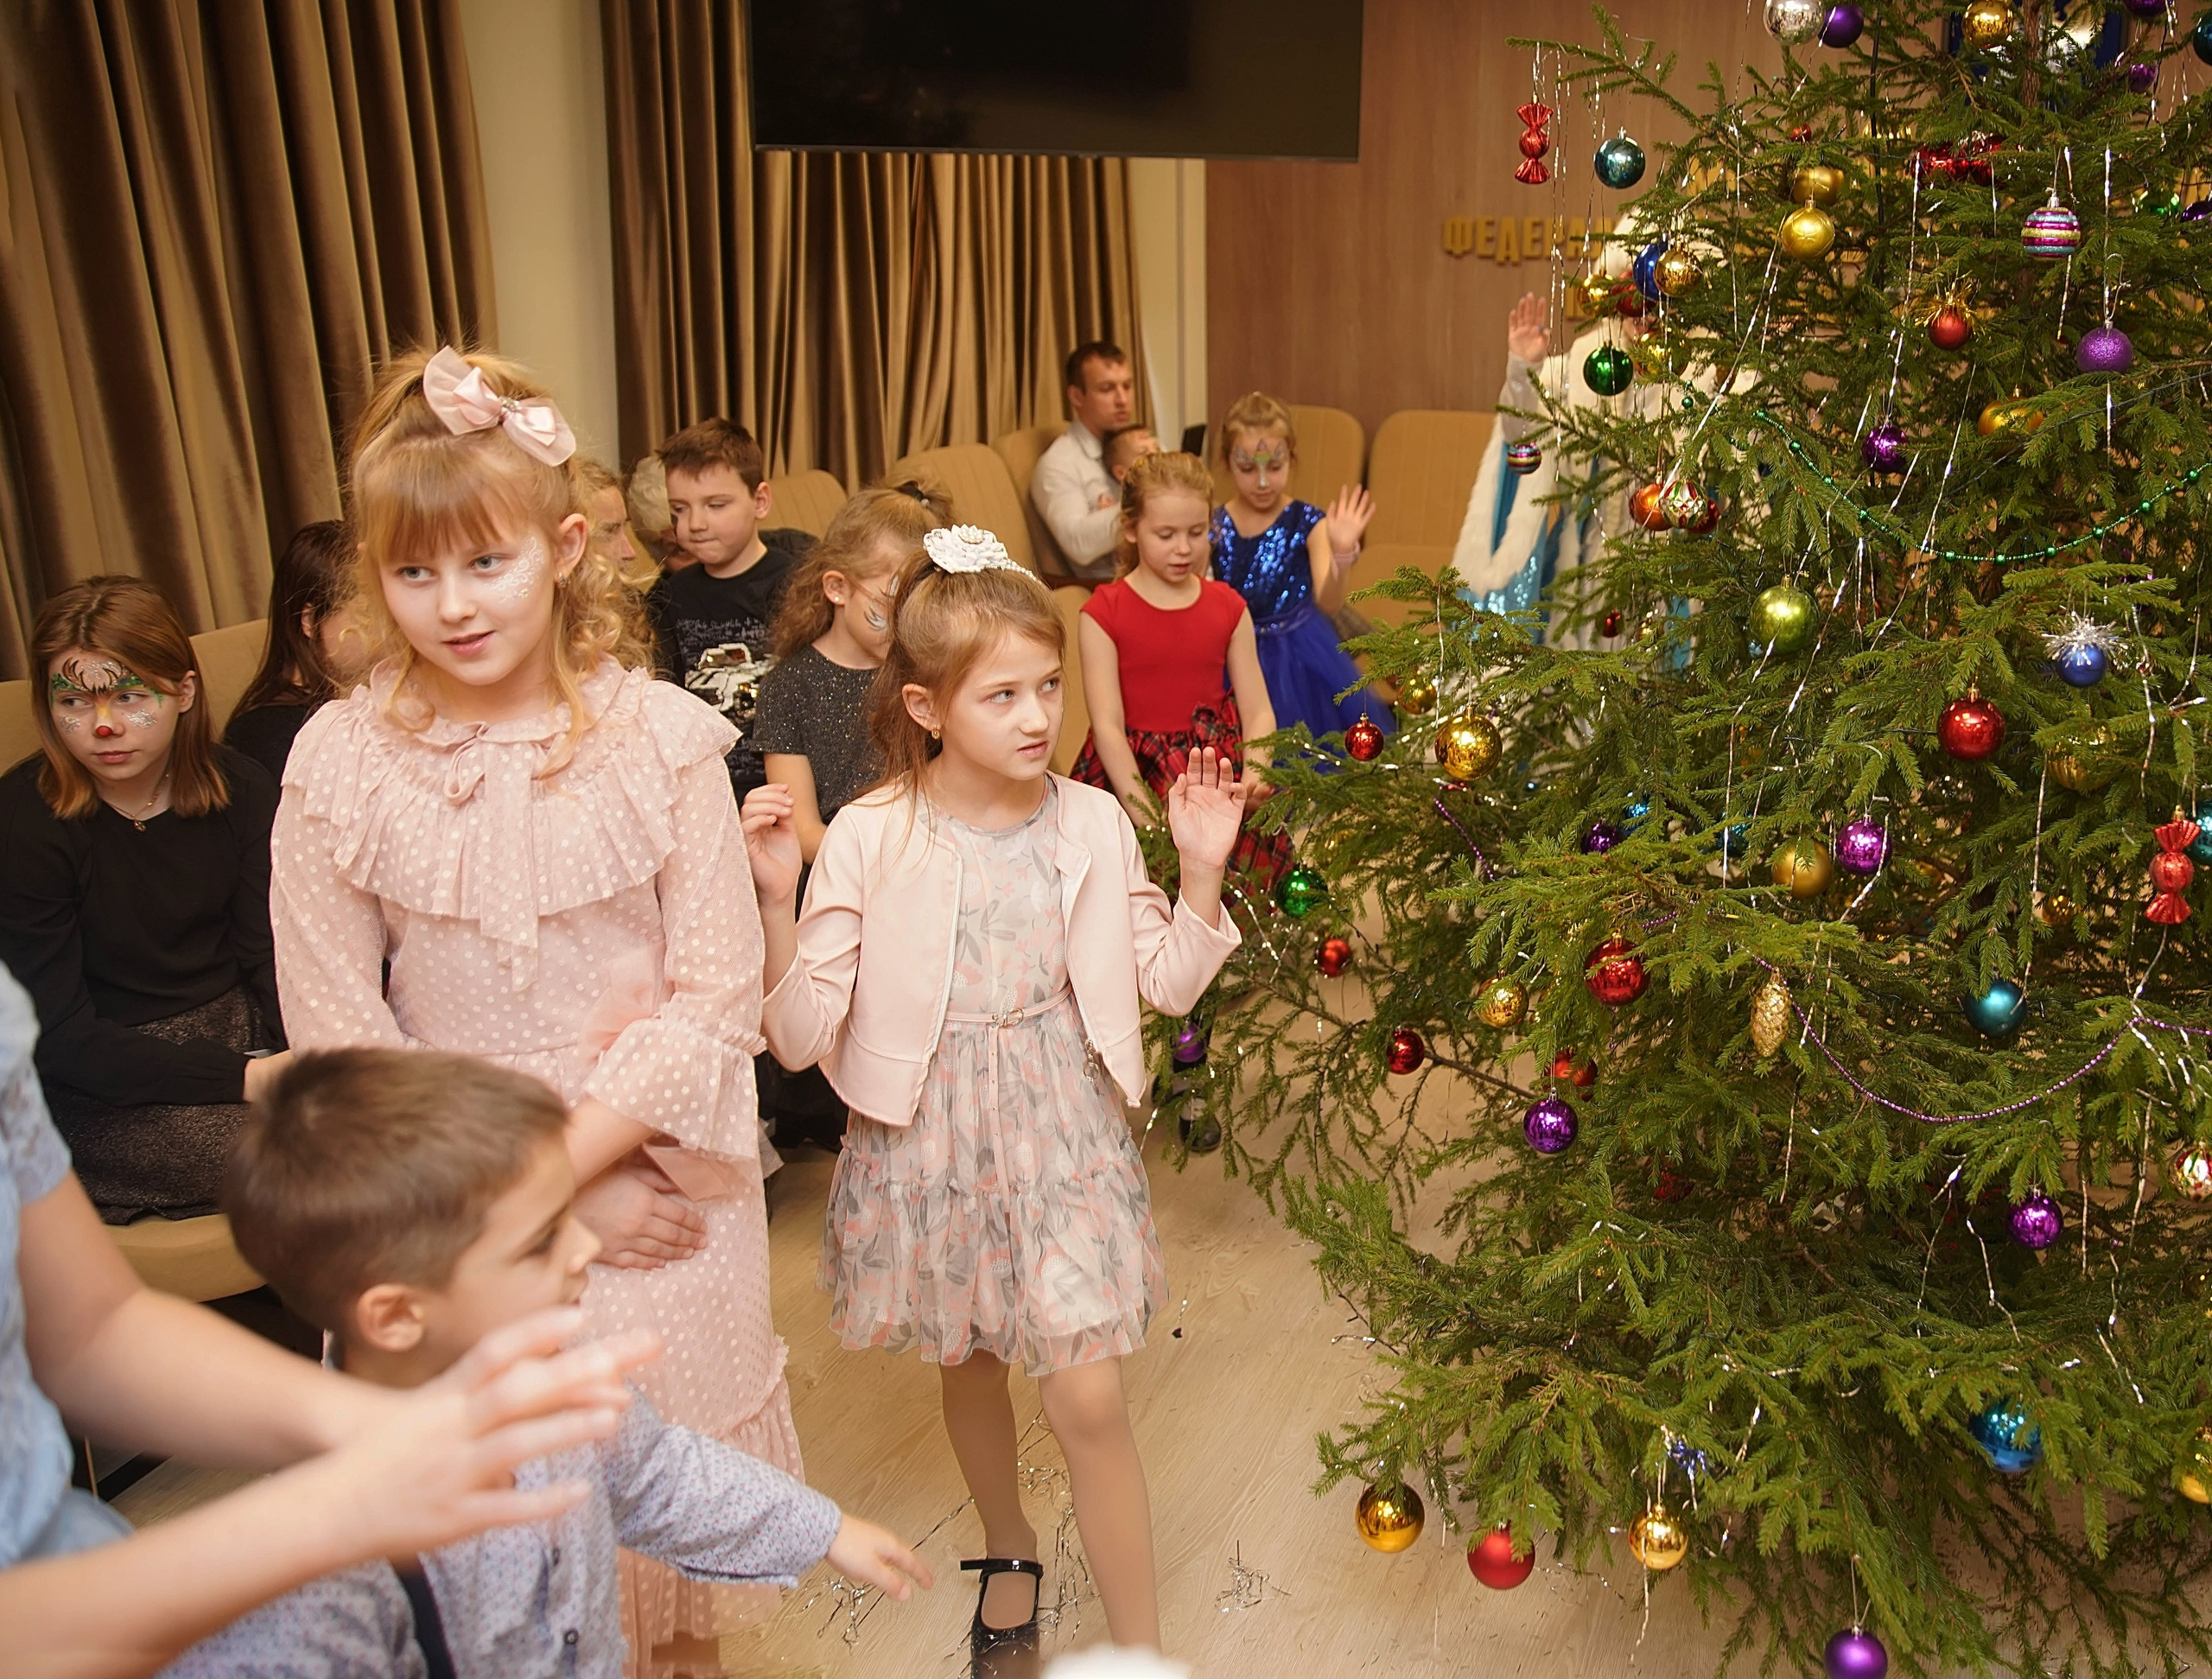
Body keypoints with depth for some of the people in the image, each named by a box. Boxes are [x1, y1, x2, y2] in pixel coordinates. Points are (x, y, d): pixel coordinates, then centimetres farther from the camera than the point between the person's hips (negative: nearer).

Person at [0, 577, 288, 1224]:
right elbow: (61, 1038, -16)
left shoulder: (237, 786, -1)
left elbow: (270, 953, -4)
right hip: (110, 1085, -5)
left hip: (240, 1026, 5)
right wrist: (247, 1078, -24)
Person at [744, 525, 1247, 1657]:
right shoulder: (867, 840, -14)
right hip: (928, 1142, 0)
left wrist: (1201, 869, -10)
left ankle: (1142, 1646, 19)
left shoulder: (1090, 822, -7)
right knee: (968, 1367, 20)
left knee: (1088, 1397, -2)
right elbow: (802, 1037, -15)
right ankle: (1008, 1552, 50)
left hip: (1062, 1137, 0)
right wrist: (778, 900, -27)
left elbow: (1168, 982, 3)